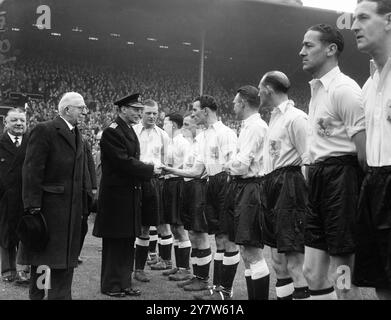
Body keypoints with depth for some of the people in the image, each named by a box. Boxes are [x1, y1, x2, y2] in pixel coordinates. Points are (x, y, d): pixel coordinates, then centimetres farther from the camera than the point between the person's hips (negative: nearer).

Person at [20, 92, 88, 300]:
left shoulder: (76, 134, 15)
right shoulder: (44, 131, -11)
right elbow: (32, 170, -15)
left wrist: (84, 202, 10)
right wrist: (33, 205, -19)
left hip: (71, 208, 8)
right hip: (49, 207, -8)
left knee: (66, 259, 12)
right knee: (42, 258, 3)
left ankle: (61, 295, 21)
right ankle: (37, 295, 15)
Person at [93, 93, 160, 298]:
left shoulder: (130, 131, 15)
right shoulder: (112, 132, -15)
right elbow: (124, 162, -21)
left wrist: (149, 169, 2)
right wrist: (151, 170, -14)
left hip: (130, 194, 9)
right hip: (116, 195, -9)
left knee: (128, 242, 13)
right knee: (114, 242, 1)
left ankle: (124, 283, 23)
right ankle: (111, 285, 12)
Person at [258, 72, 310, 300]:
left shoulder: (296, 118, -10)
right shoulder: (275, 117, 18)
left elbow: (309, 161, -14)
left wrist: (303, 195, -17)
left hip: (290, 189, -9)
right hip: (273, 187, 10)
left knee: (294, 263, -11)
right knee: (278, 261, 13)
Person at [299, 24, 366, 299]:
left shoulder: (343, 88, -12)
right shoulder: (317, 89, 16)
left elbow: (365, 149, -15)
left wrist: (362, 187, -9)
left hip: (341, 177, -9)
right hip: (318, 178, 9)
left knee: (343, 277, -2)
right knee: (313, 272, 11)